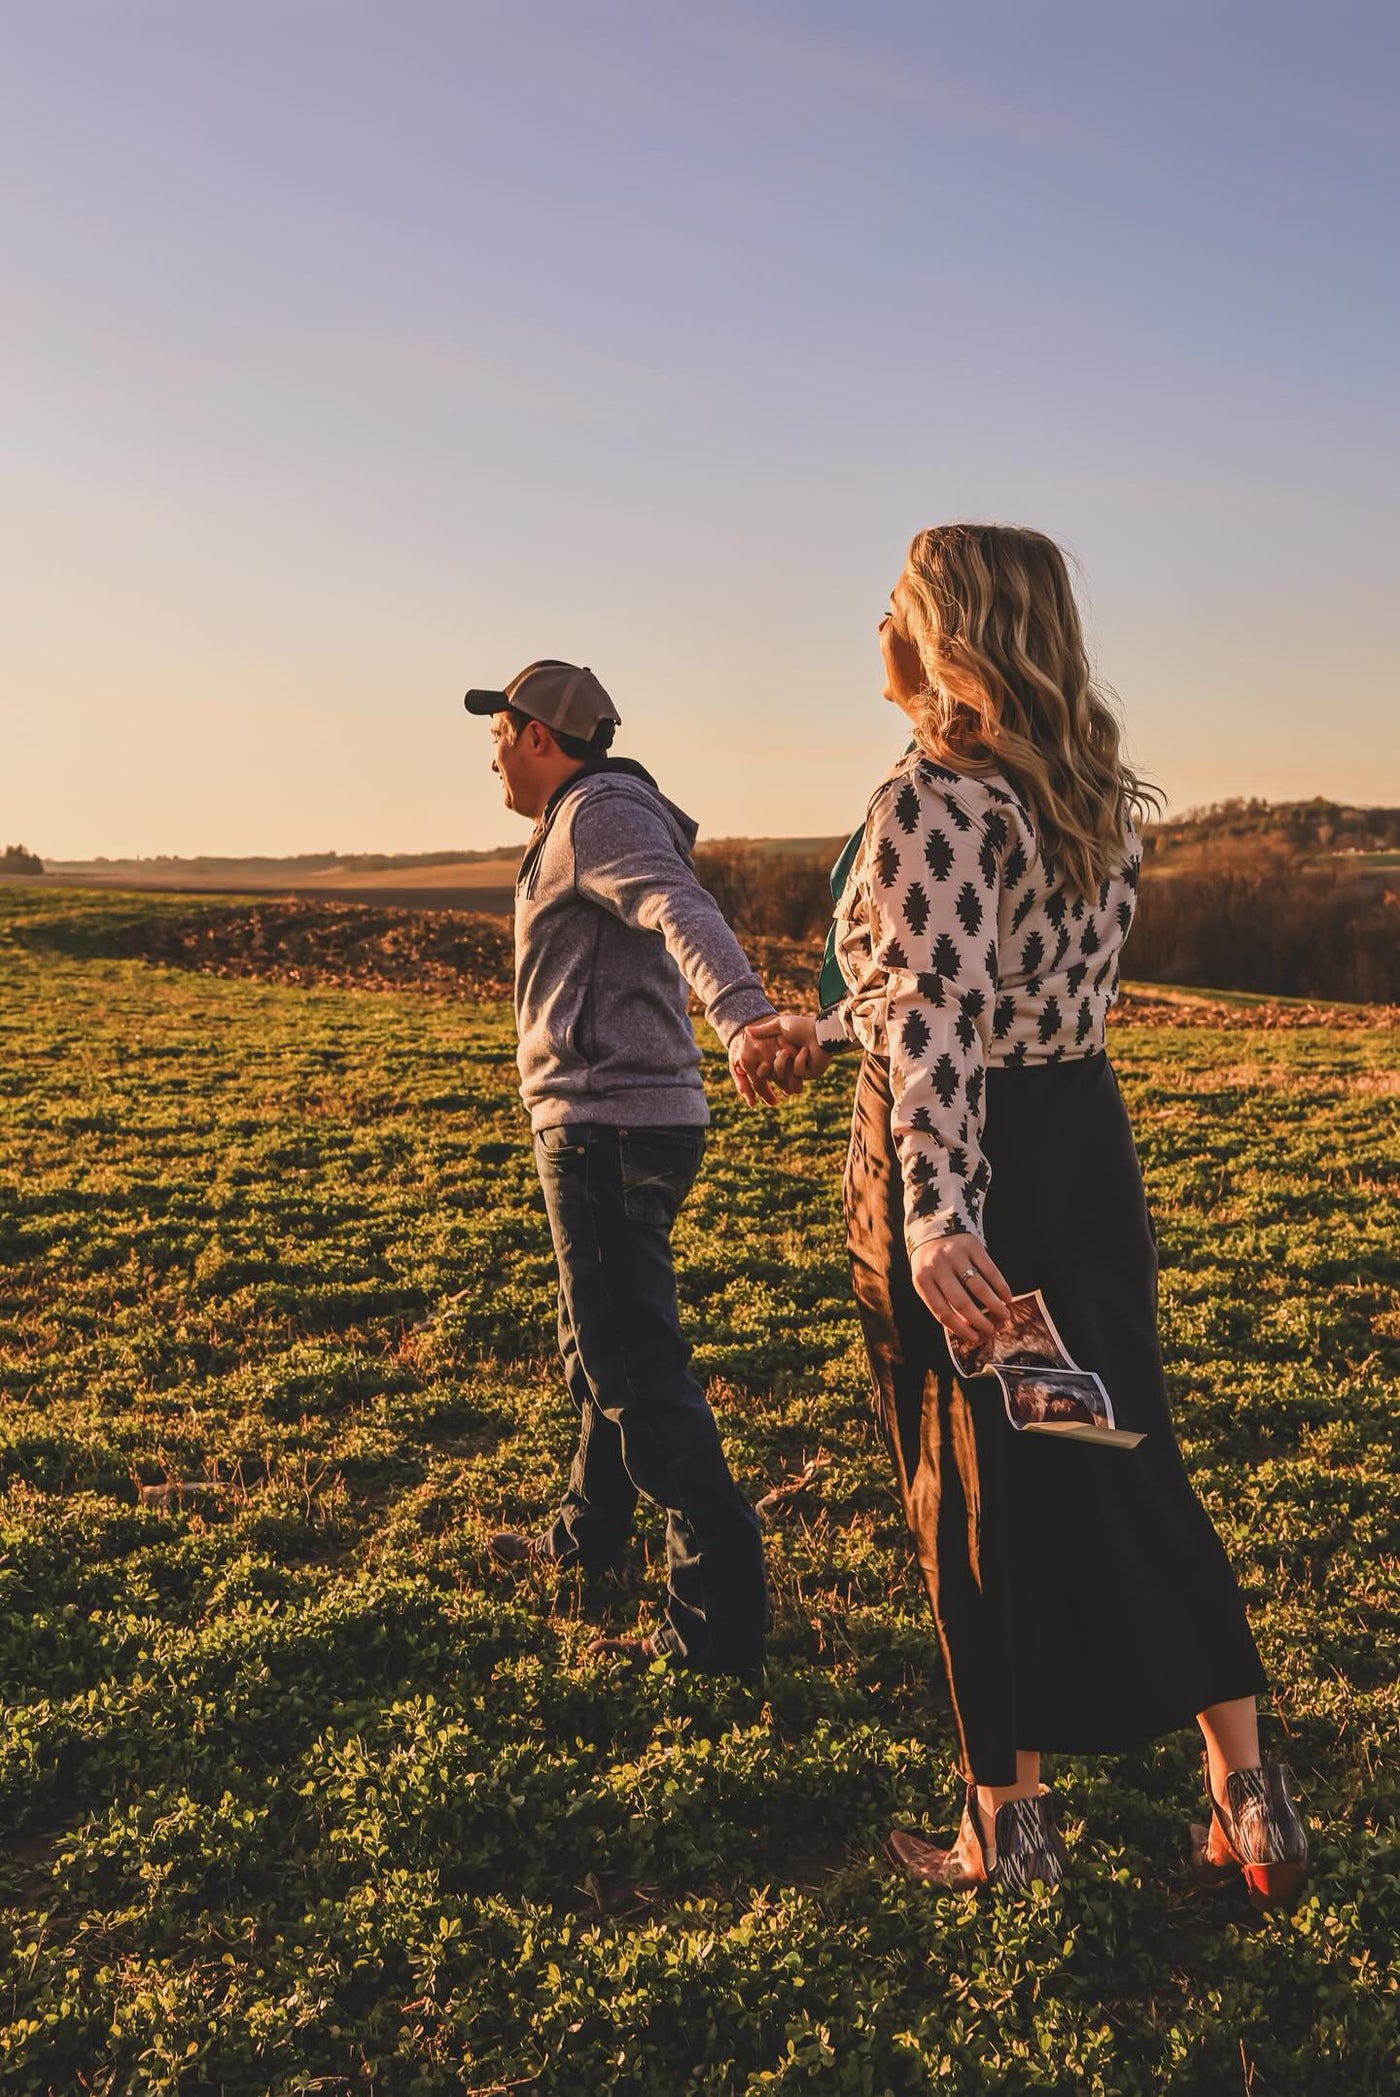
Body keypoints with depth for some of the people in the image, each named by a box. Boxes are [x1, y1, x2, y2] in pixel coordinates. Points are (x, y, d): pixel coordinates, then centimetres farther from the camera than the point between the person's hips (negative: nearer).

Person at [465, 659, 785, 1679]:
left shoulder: (598, 811, -11)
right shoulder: (601, 813, 22)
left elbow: (685, 909, -31)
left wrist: (743, 1017, -50)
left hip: (607, 1126, -11)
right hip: (644, 1123, 11)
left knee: (637, 1372, -11)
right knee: (601, 1349, 23)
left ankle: (721, 1619, -8)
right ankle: (589, 1536, 41)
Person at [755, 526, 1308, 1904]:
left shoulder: (927, 798, -16)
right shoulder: (1096, 798, 9)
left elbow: (939, 1014, -28)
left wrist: (934, 1211, -35)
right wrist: (833, 1027, 25)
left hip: (962, 1169, -7)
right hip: (1085, 1145, 7)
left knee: (975, 1499, 8)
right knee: (1126, 1468, 17)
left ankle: (1007, 1825, 25)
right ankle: (1250, 1801, 23)